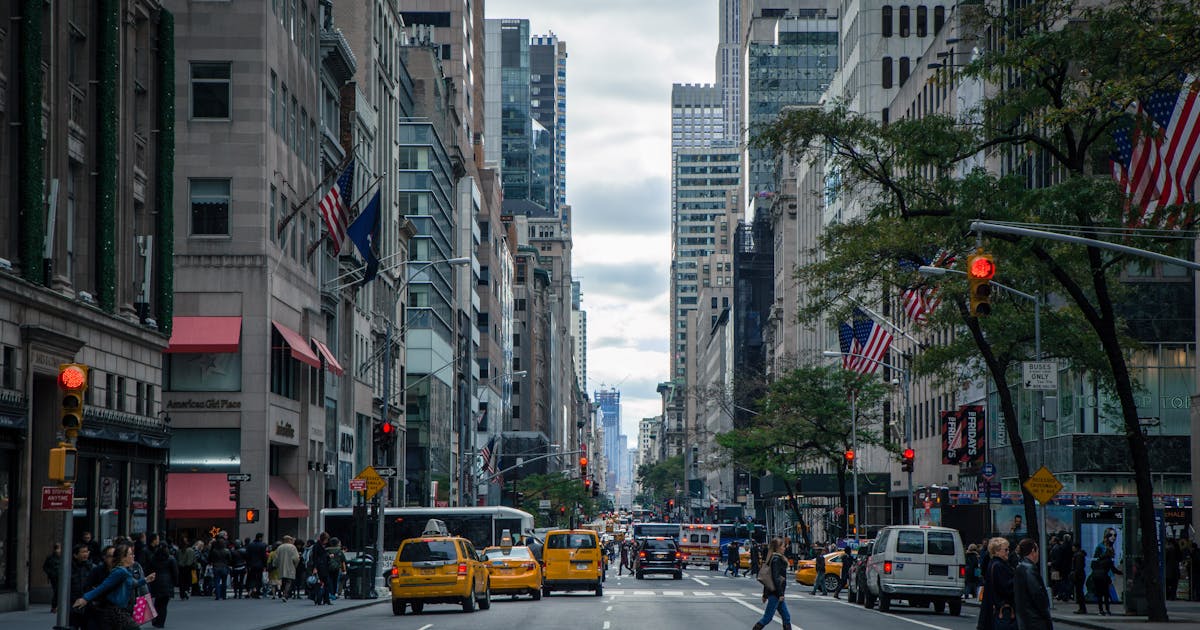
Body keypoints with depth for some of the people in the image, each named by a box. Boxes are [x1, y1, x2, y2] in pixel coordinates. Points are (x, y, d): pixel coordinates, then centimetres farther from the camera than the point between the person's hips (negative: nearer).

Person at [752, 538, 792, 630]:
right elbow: (776, 577, -21)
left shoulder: (773, 558, 14)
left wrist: (765, 594, 20)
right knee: (768, 617, -5)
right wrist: (780, 594, -20)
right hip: (775, 592, -10)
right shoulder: (776, 559, -14)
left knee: (786, 617, 8)